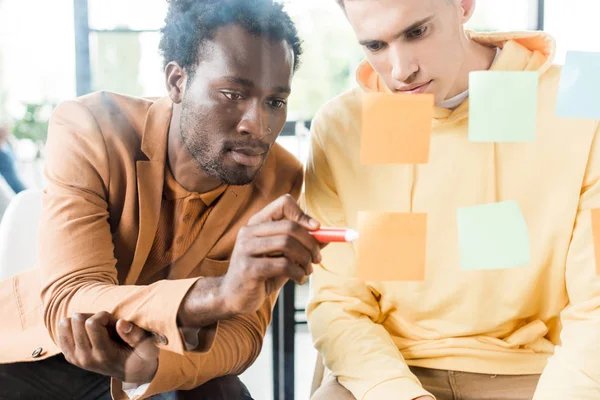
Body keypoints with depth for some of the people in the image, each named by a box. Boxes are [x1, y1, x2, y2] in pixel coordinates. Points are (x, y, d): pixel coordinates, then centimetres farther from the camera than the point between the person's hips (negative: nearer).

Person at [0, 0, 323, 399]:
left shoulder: (279, 181, -16)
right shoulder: (88, 130, -23)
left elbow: (243, 330, -15)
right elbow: (68, 304, -30)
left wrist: (148, 363, -37)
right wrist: (220, 293, -48)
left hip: (172, 362, 0)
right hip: (37, 349, 0)